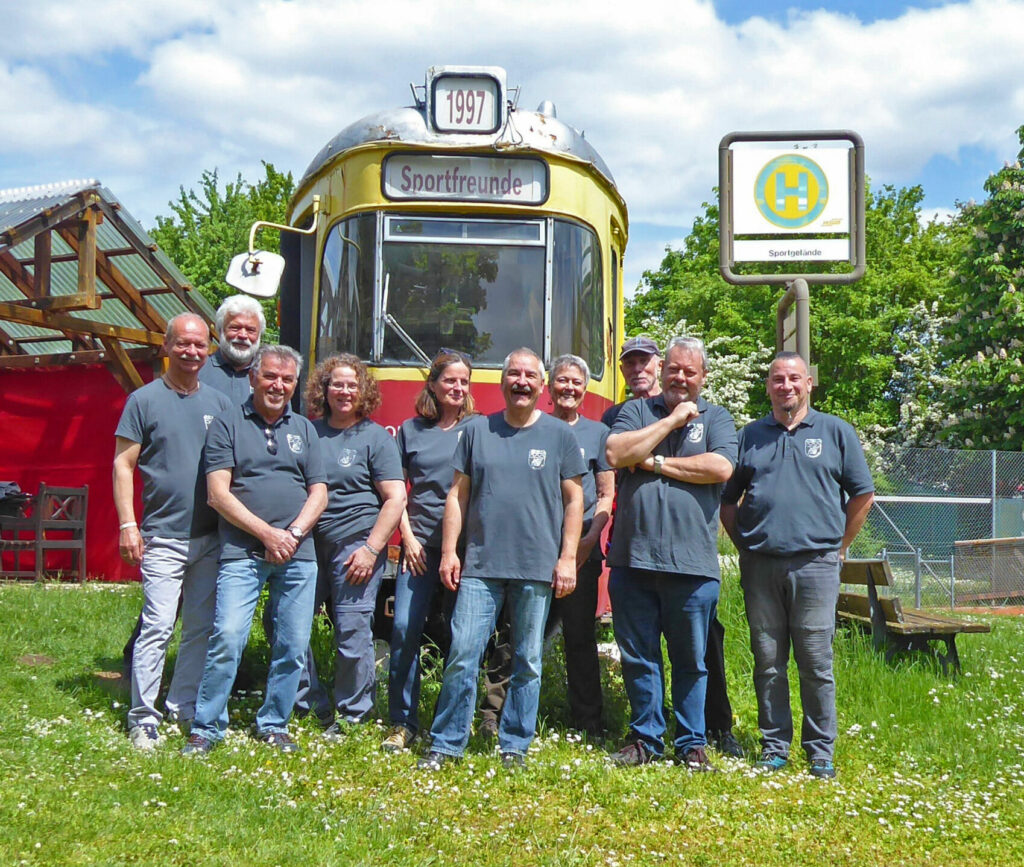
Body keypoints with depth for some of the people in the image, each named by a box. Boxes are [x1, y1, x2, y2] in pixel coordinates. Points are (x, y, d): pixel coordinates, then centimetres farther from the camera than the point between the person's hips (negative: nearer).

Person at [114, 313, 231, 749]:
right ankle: (143, 718, 1)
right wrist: (127, 525, -10)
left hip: (211, 536, 5)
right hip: (163, 537, -4)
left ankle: (185, 708, 22)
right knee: (158, 626, -8)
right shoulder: (145, 400, 0)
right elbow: (123, 464, -2)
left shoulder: (219, 403, 11)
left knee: (202, 628, 9)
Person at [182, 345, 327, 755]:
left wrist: (293, 534, -6)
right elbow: (218, 493, -4)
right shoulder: (228, 424, 5)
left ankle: (273, 725, 20)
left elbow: (318, 492, 11)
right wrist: (266, 533, -11)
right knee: (227, 637, -12)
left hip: (298, 555, 4)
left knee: (293, 645, 4)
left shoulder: (304, 429, 16)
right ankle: (206, 727, 3)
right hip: (242, 552, -3)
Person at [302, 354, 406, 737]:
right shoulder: (309, 432, 12)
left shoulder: (375, 437, 1)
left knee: (352, 631, -4)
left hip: (356, 546, -4)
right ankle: (308, 703, 21)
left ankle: (352, 715, 12)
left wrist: (371, 549, -12)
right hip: (309, 544, 5)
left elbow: (395, 497, -5)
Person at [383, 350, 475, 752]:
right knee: (404, 629, -7)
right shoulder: (411, 429, 11)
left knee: (460, 636, 2)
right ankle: (402, 722, 4)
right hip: (420, 542, 1)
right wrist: (408, 537, 0)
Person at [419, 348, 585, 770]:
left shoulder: (559, 434, 6)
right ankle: (446, 744, 7)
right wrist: (449, 550, 3)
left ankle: (515, 746, 18)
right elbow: (458, 494, 10)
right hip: (480, 565, 1)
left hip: (537, 569, 0)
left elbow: (573, 500, 6)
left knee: (527, 663, 6)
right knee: (462, 655, -3)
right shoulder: (478, 430, 10)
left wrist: (568, 557, -2)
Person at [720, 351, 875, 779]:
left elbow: (863, 495, 10)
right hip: (760, 565, 2)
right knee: (768, 663, 6)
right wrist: (743, 543, 8)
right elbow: (726, 499, 17)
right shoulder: (751, 436, 13)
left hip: (815, 565, -2)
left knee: (816, 663, 1)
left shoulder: (835, 431, 8)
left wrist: (839, 546, 6)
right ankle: (774, 747, 17)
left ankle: (821, 752, 12)